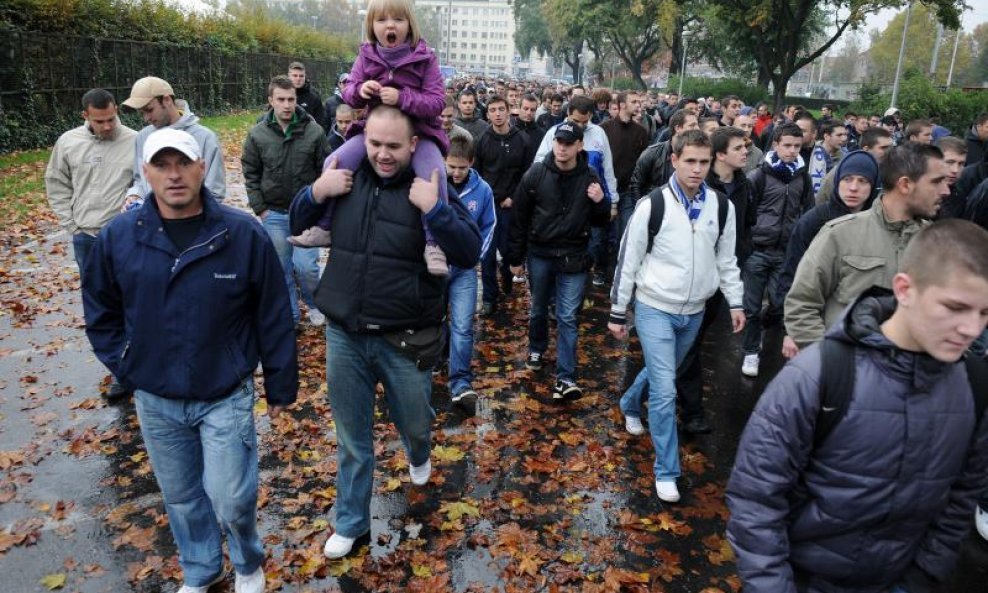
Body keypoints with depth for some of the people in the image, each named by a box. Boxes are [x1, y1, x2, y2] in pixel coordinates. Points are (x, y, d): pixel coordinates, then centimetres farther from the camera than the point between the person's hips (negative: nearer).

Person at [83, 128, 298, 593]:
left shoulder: (244, 234, -14)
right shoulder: (118, 236, -6)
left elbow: (274, 318, -7)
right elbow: (100, 311, 10)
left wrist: (281, 385, -2)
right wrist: (126, 369, 4)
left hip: (226, 396, -3)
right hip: (155, 400, 3)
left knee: (231, 499, 2)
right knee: (181, 496, 19)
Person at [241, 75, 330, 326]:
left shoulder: (314, 131, -8)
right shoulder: (257, 134, -3)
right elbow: (250, 173, 5)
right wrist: (259, 208, 0)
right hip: (273, 214, 2)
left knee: (305, 265, -8)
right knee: (282, 269, 10)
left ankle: (315, 303, 22)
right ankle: (290, 317, 26)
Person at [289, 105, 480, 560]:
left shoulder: (430, 190, -10)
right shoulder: (345, 181, 0)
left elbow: (470, 253, -17)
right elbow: (296, 228, 10)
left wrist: (434, 210, -29)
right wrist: (314, 193, -9)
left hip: (405, 341, -2)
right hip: (344, 335, 2)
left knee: (415, 424, 19)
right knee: (352, 439, 15)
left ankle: (418, 456, 56)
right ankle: (350, 522, 34)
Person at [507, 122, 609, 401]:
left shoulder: (590, 177, -4)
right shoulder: (536, 174, -8)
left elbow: (600, 222, 6)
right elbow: (520, 218, -2)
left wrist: (600, 203, -16)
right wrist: (515, 258, -1)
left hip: (573, 258, -1)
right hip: (539, 254, 1)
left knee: (567, 317, -2)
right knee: (539, 309, 18)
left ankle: (565, 378, 2)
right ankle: (537, 349, 45)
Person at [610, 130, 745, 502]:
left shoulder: (722, 207, -2)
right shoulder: (652, 205, -13)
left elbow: (726, 259, 10)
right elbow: (628, 261, -7)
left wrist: (735, 302, 5)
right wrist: (617, 313, -4)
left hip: (694, 313, 5)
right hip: (654, 308, -4)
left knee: (660, 374, 23)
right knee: (664, 389, -8)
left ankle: (630, 405, 54)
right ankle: (666, 472, 4)